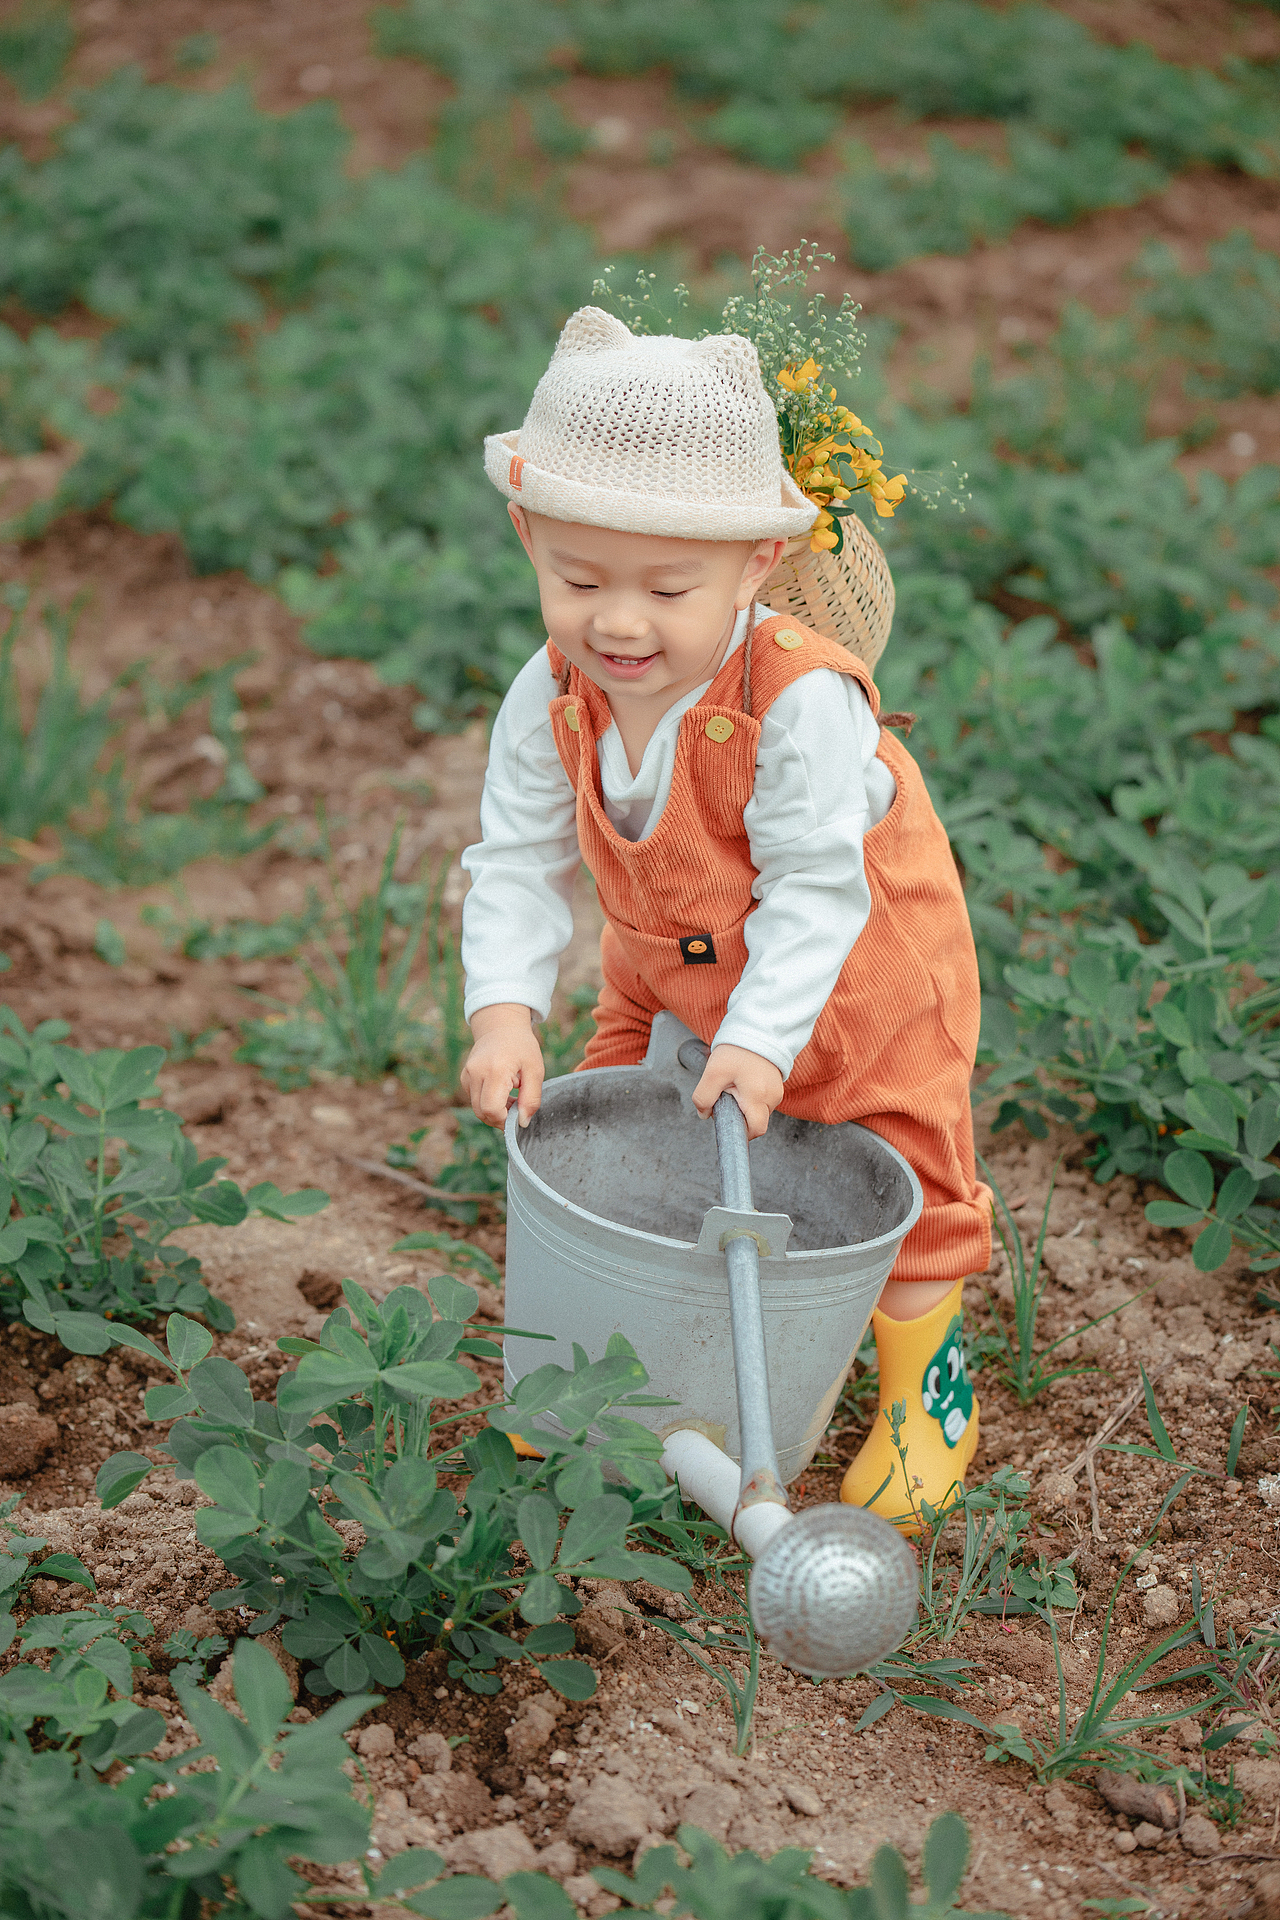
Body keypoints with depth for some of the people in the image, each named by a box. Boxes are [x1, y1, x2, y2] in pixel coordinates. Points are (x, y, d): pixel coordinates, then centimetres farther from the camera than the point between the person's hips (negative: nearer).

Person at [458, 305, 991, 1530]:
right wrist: (504, 1008, -27)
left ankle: (925, 1389, 35)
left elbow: (814, 886, -32)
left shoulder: (801, 704, -36)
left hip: (857, 984, -4)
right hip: (667, 970, 4)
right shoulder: (550, 704, -20)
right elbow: (518, 863, -14)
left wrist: (762, 1034, -37)